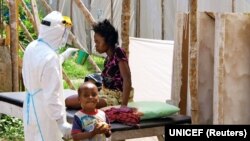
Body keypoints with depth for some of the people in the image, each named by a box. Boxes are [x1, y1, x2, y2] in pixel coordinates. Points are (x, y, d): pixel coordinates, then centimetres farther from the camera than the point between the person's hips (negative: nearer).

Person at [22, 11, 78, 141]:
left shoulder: (32, 47, 1)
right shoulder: (50, 57, -26)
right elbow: (52, 95, -26)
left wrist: (63, 56, 28)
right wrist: (62, 123, -21)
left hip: (31, 107, 9)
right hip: (44, 112, -9)